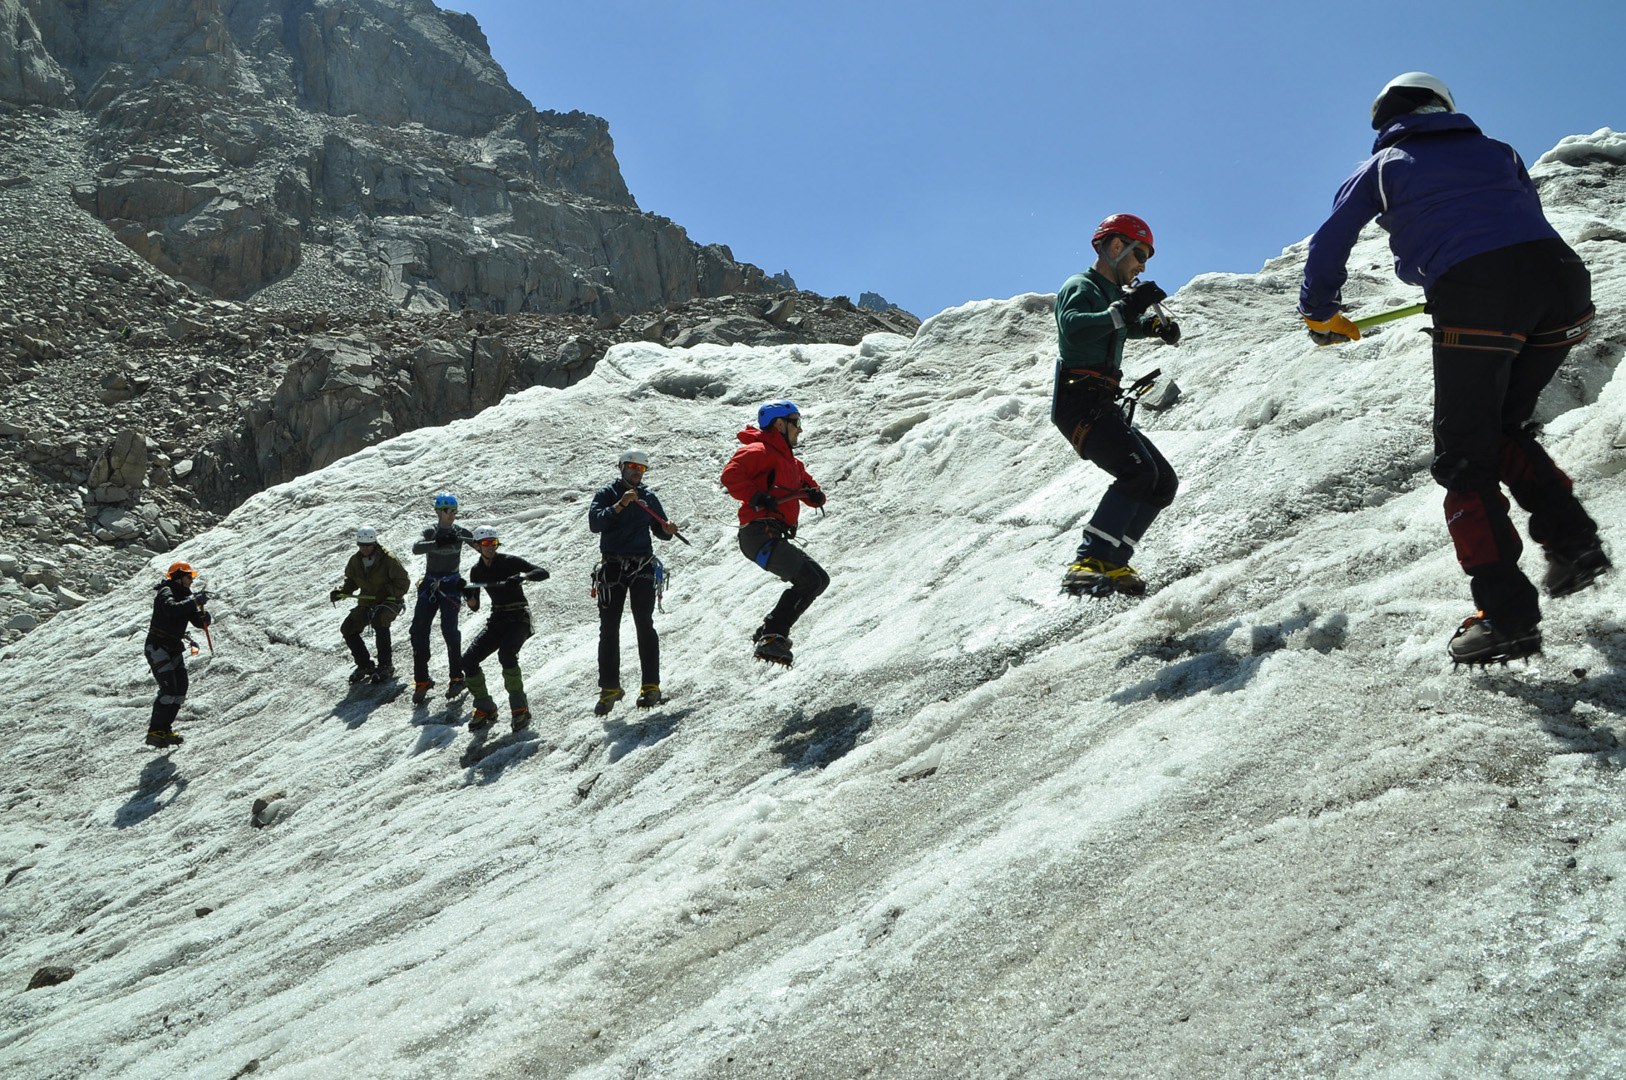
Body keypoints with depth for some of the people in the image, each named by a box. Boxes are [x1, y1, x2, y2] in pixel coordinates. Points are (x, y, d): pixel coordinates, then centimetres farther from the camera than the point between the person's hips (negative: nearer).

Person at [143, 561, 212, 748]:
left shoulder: (186, 596, 13)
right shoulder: (166, 592, -13)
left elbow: (197, 621, 9)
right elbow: (171, 609, -36)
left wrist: (204, 618, -13)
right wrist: (194, 601, -34)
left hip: (175, 648, 9)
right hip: (157, 647, -9)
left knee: (181, 689, 3)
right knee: (168, 689, -17)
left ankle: (165, 729, 11)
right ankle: (155, 732, -12)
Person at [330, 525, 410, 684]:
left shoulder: (388, 560, -16)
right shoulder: (355, 561, 2)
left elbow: (403, 582, -13)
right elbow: (351, 581, 16)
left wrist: (388, 592, -26)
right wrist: (340, 592, -3)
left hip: (390, 601, -7)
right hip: (367, 602, 7)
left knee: (379, 620, -36)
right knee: (347, 628, -7)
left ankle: (385, 666, -25)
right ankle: (364, 665, 10)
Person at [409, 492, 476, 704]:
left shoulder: (459, 532, 1)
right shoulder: (431, 532, -1)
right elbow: (416, 548, -19)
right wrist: (439, 543, -34)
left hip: (451, 585, -2)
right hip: (429, 584, 2)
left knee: (449, 629, -17)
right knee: (419, 630, -6)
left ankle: (457, 677, -2)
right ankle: (422, 681, 3)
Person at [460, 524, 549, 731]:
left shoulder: (509, 562, -7)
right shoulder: (477, 571, 9)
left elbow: (543, 573, -14)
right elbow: (475, 607, 11)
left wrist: (523, 576, -31)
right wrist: (468, 596, -12)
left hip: (519, 618, -6)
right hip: (497, 619, 6)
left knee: (506, 653, -33)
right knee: (468, 659, -11)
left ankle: (520, 708, -23)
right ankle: (485, 708, 4)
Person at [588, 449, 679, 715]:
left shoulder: (648, 497, 14)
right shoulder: (606, 494, 6)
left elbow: (659, 530, 16)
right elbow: (595, 522, -11)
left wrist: (667, 529, -7)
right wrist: (620, 506, -21)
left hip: (642, 567, 1)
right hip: (612, 567, 0)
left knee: (644, 625, -7)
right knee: (609, 629, 2)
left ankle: (651, 686, -6)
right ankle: (610, 688, 10)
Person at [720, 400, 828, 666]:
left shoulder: (792, 462, 26)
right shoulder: (761, 451, -4)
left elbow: (808, 485, 30)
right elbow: (730, 475, -17)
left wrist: (816, 495, 6)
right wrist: (755, 497, -29)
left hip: (775, 539, 10)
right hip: (760, 534, -10)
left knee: (820, 580, 10)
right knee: (808, 579, -19)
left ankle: (769, 632, 8)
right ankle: (773, 637, -17)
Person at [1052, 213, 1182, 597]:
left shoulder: (1115, 295, 24)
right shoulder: (1080, 288, -4)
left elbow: (1131, 325, 45)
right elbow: (1074, 328, -26)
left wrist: (1158, 324, 23)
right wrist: (1123, 310, -29)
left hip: (1104, 407, 10)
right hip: (1080, 403, -10)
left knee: (1164, 482, 5)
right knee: (1138, 471, -27)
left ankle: (1112, 564, 2)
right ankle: (1087, 566, -31)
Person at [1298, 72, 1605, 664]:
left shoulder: (1383, 165, 21)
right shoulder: (1495, 151, 30)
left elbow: (1330, 242, 18)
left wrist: (1320, 312, 33)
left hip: (1473, 295, -4)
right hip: (1560, 278, 5)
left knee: (1465, 455, 3)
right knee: (1505, 428, 25)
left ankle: (1506, 612, -6)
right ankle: (1571, 536, 6)